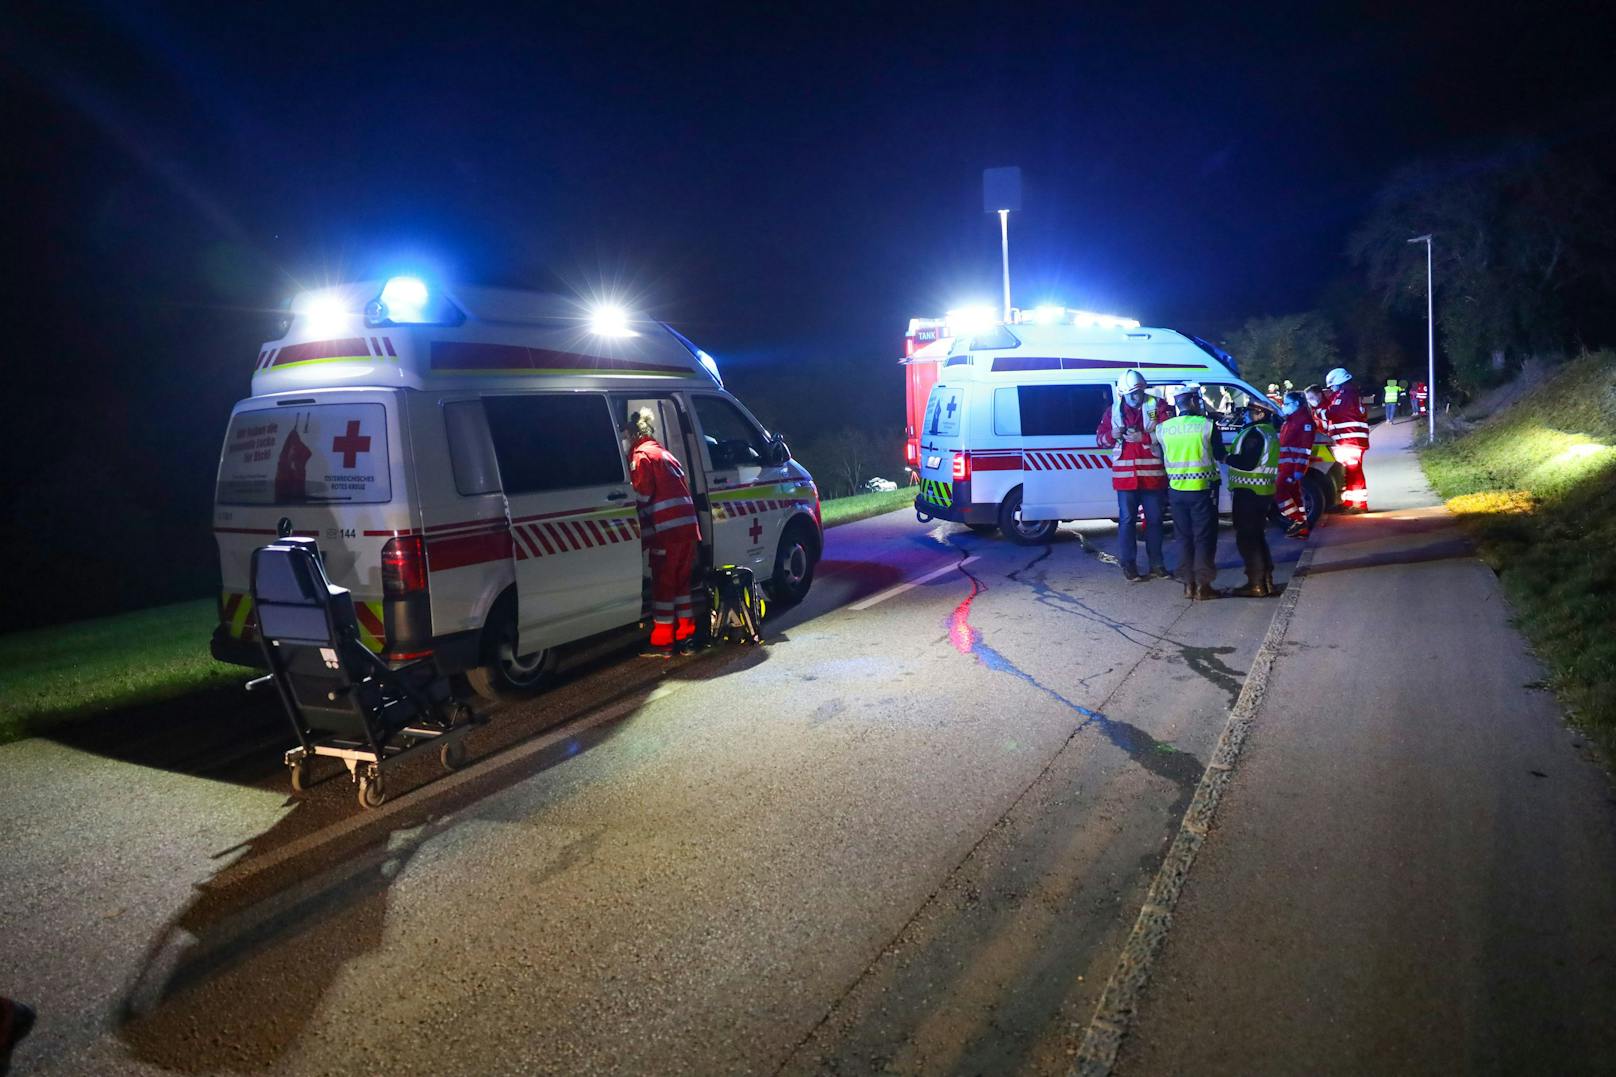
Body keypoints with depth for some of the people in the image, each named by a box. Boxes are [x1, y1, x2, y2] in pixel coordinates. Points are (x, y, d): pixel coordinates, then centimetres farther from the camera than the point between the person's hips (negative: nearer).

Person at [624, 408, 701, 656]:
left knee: (663, 584, -2)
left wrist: (644, 533, -4)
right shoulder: (665, 454, 23)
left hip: (666, 530, -8)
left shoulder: (641, 456, -4)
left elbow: (643, 497, -10)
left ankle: (662, 643, 2)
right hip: (688, 525, 8)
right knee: (681, 580, 16)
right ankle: (686, 634, 20)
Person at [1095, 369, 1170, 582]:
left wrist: (1143, 437, -20)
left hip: (1152, 475, 0)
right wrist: (1112, 435, -12)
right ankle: (1128, 564, 9)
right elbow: (1100, 439, 9)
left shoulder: (1156, 407, 0)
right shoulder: (1113, 411, 7)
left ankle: (1157, 564, 18)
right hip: (1125, 475, 1)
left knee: (1154, 519, 8)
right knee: (1127, 520, 3)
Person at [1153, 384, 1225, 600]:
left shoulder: (1162, 428, -1)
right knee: (1204, 538, 5)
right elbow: (1220, 455, 0)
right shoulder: (1207, 425, -11)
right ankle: (1202, 586, 6)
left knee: (1184, 536, 13)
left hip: (1176, 490, 4)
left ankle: (1188, 584, 15)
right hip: (1202, 489, -3)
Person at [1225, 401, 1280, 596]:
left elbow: (1247, 463, -24)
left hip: (1249, 493, -10)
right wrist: (1232, 456, 12)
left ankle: (1256, 585, -6)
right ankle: (1266, 581, 20)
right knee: (1257, 537, 17)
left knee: (1246, 538, -6)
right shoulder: (1269, 432, 17)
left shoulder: (1255, 433, -15)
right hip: (1263, 491, 10)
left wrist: (1227, 457, -11)